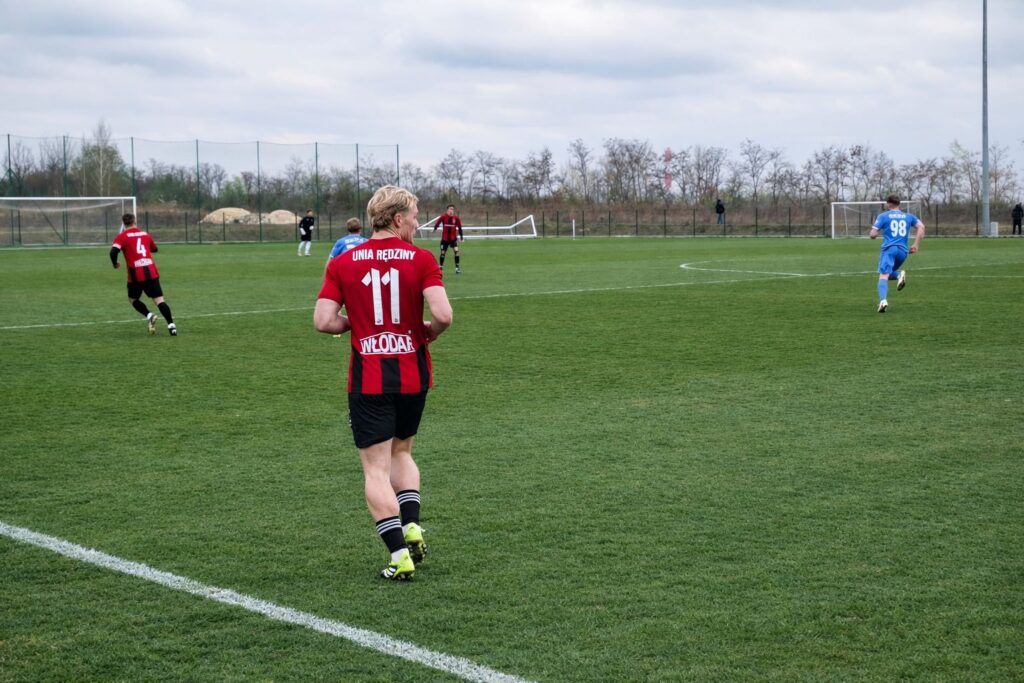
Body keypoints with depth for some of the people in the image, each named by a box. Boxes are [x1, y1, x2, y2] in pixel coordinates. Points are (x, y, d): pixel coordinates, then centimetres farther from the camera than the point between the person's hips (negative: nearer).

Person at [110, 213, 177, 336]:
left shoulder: (122, 236, 2)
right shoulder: (145, 233, 15)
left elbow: (113, 252, -13)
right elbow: (154, 249, 30)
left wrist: (115, 264, 5)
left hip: (136, 275, -2)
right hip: (151, 272, 3)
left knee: (133, 298, 19)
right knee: (159, 300, -2)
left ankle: (149, 315, -4)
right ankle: (171, 325, -18)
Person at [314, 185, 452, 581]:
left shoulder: (343, 263, -2)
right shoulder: (421, 259, -6)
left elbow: (323, 321, -8)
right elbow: (443, 315, -17)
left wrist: (356, 323, 11)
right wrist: (428, 333, 4)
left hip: (367, 380, -1)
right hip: (413, 374, 1)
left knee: (376, 468, 3)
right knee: (401, 452, 24)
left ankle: (400, 555, -3)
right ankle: (412, 526, 9)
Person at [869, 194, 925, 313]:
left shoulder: (883, 216, 7)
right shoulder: (909, 216, 18)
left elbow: (872, 234, 1)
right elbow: (921, 226, 4)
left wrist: (877, 233, 25)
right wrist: (916, 245, 4)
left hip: (888, 249, -4)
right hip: (903, 251, 4)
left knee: (883, 276, -14)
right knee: (888, 273, 24)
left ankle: (883, 301, -38)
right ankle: (899, 275, -11)